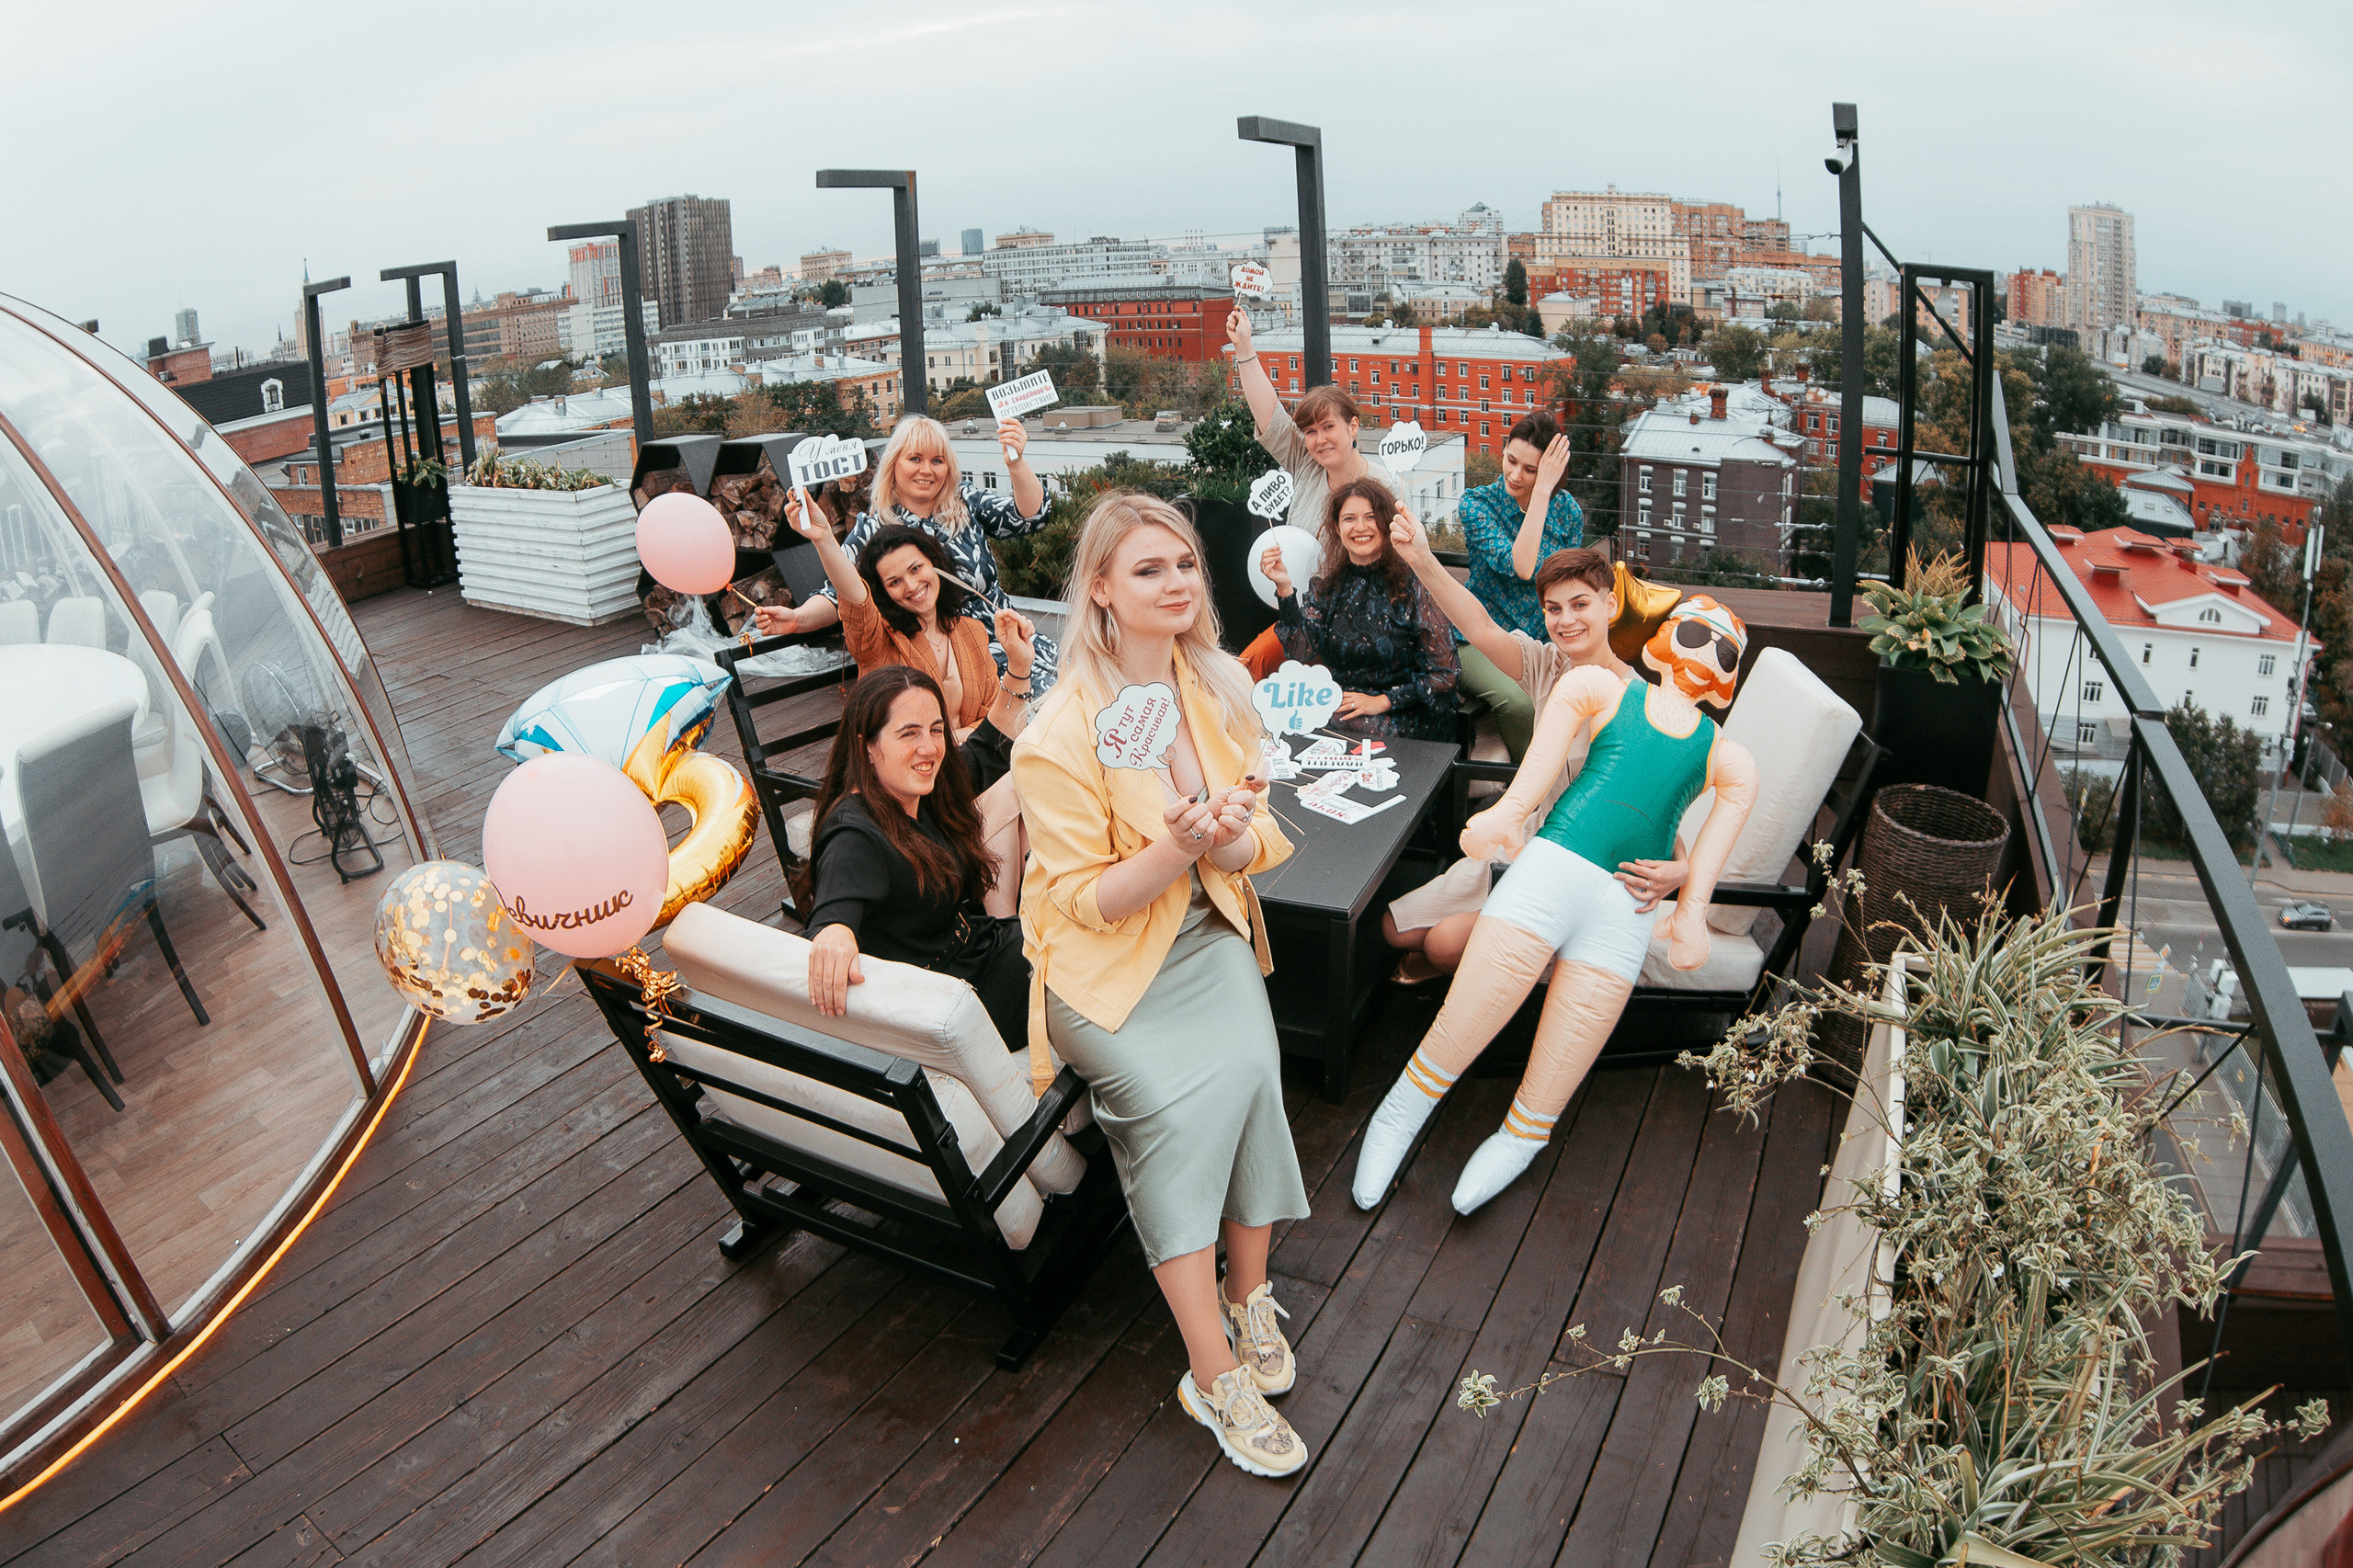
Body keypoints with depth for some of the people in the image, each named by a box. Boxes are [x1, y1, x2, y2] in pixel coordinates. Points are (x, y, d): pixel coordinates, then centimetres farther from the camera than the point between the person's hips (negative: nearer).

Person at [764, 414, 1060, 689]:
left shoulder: (967, 501, 9)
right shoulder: (874, 529, 3)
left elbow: (1029, 516, -5)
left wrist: (1016, 461, -23)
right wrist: (797, 619, -21)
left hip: (1001, 637, 3)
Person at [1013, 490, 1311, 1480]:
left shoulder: (1220, 688, 1)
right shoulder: (1057, 736, -17)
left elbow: (1255, 852, 4)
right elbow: (1087, 902, -13)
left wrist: (1227, 838, -21)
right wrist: (1176, 847, -31)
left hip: (1205, 935, 5)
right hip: (1101, 964, -4)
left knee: (1248, 1067, -24)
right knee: (1181, 1097, -27)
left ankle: (1248, 1298, -5)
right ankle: (1216, 1371, -17)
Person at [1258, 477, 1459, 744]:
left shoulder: (1412, 585, -8)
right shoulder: (1325, 588, 8)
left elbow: (1444, 673, -7)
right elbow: (1304, 652, -6)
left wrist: (1383, 701, -14)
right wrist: (1284, 588, -13)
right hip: (1340, 702, 4)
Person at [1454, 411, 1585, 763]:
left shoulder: (1567, 509, 3)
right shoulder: (1476, 504, -9)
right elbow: (1519, 567, -26)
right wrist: (1542, 492, -24)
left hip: (1543, 642, 3)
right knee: (1518, 704, -34)